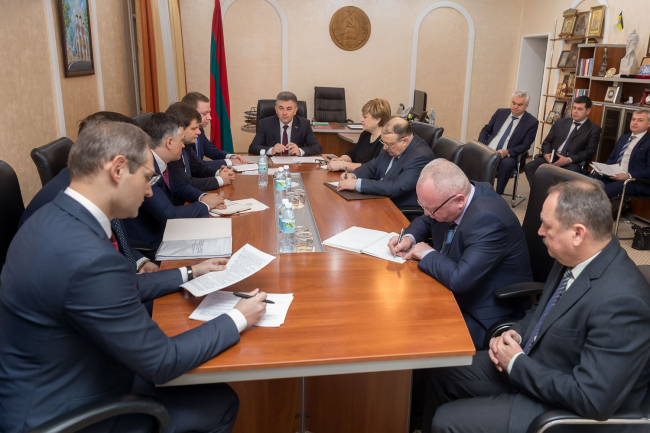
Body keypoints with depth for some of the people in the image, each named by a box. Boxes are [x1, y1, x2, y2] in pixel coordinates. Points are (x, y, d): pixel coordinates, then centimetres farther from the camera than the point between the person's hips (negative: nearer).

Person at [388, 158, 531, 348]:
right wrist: (409, 238, -5)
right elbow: (425, 221, 16)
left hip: (484, 319, -8)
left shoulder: (488, 219, -30)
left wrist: (427, 254, -19)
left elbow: (460, 279, -36)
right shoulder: (447, 198, -5)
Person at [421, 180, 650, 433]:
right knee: (442, 373, 10)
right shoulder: (573, 259, -5)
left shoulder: (620, 300, -32)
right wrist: (516, 334, -5)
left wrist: (517, 363, -21)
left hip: (560, 409, -8)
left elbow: (593, 400, -30)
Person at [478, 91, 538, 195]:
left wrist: (507, 152, -21)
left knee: (506, 163, -37)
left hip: (509, 156, -3)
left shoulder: (532, 122, 1)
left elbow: (525, 145, -5)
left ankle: (498, 195, -25)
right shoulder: (501, 112, 12)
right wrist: (480, 145, -4)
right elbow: (486, 130, 16)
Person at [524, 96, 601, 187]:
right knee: (529, 167, -24)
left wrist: (568, 160, -16)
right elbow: (547, 141, 17)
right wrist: (546, 154, -6)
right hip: (551, 158, 4)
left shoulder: (594, 129, 9)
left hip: (572, 163, -4)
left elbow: (589, 151, -2)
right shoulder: (560, 122, 21)